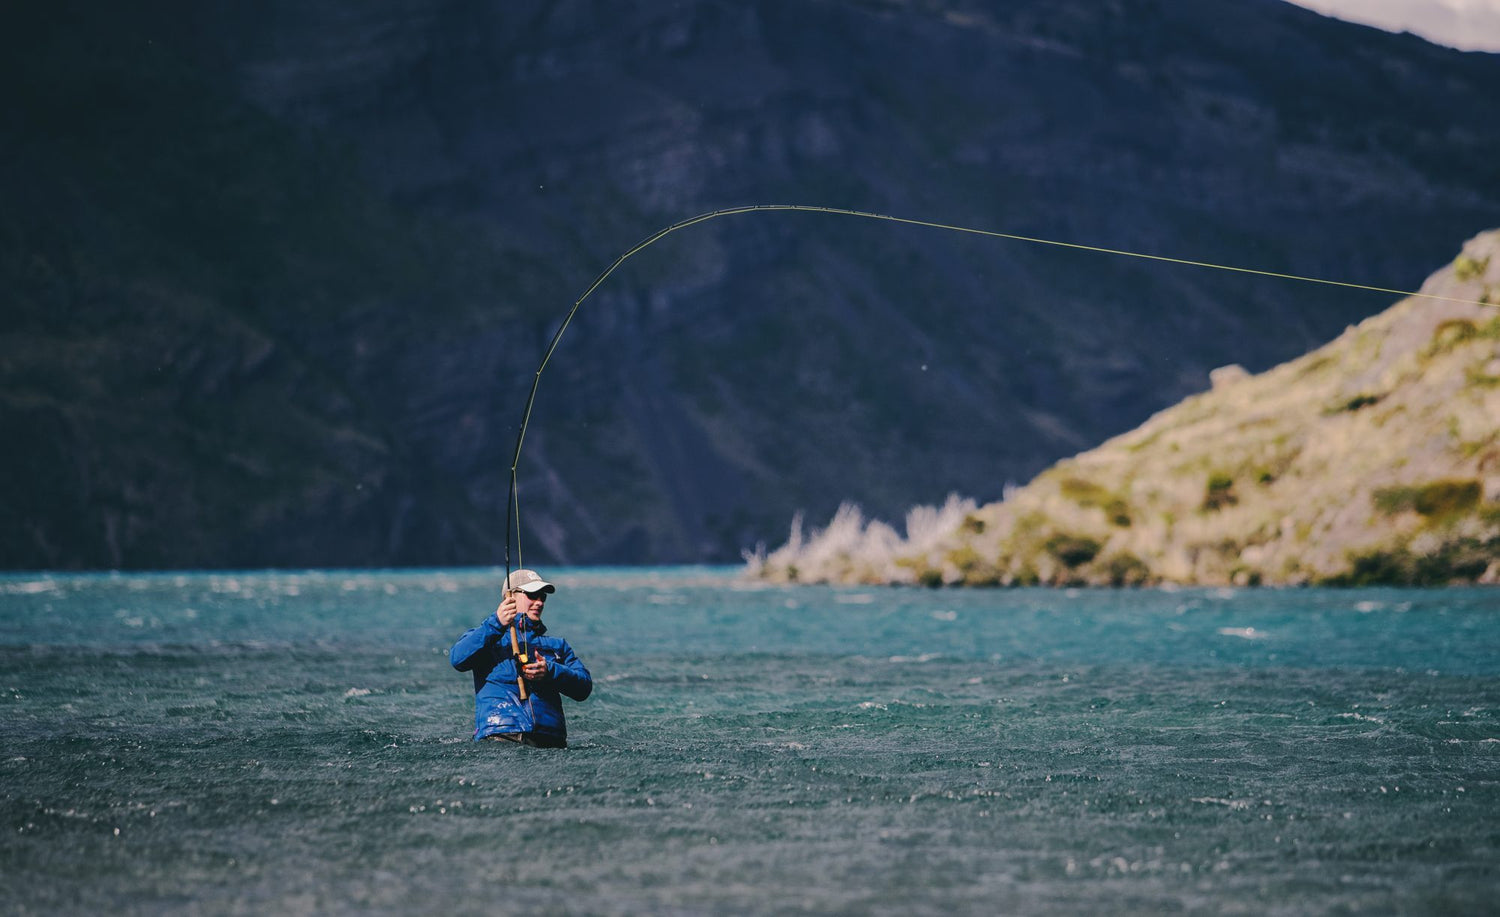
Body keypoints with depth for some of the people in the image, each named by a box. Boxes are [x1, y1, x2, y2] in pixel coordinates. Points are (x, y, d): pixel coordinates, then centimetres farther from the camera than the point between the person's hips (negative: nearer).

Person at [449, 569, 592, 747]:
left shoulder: (557, 645, 27)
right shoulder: (487, 636, 18)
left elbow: (584, 687, 14)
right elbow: (458, 659, -3)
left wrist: (550, 672, -5)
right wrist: (496, 624, -12)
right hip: (499, 737, -3)